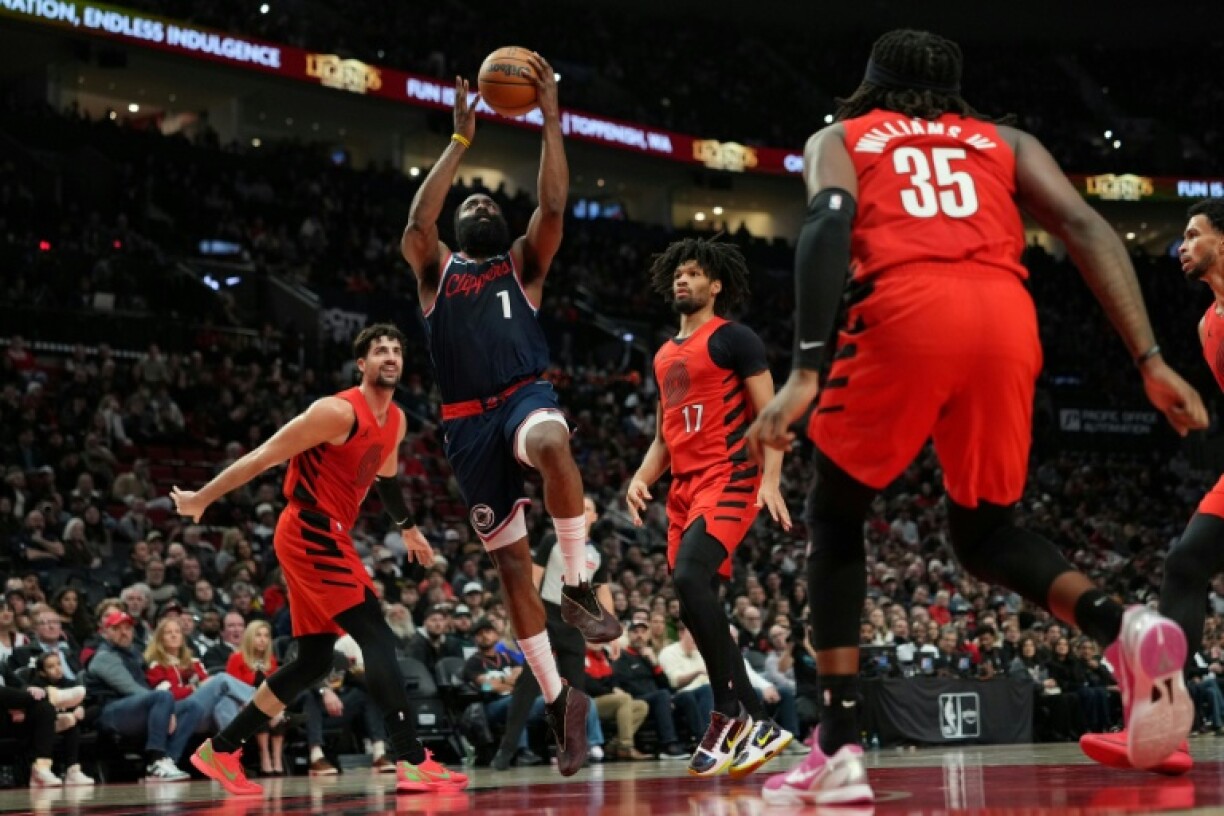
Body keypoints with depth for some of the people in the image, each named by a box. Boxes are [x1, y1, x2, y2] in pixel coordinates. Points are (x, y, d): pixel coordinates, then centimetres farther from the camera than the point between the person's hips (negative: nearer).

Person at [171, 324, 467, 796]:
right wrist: (201, 500, -9)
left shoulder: (396, 421, 11)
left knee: (314, 659, 11)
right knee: (377, 637, -17)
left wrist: (408, 528, 42)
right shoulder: (339, 412, -17)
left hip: (325, 537, 10)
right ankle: (413, 763, -21)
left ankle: (220, 750, 20)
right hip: (310, 533, -10)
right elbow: (263, 457, -13)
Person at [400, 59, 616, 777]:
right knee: (511, 562, 1)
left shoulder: (523, 263, 18)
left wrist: (550, 118, -1)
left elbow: (553, 206, 2)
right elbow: (418, 221, -2)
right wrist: (462, 141, 0)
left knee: (553, 444, -40)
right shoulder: (436, 270, 18)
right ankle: (557, 697, 9)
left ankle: (579, 585, -28)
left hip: (525, 395, -2)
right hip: (469, 421, 2)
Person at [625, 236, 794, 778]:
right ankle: (760, 727, 11)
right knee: (695, 595, 4)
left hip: (729, 477, -9)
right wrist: (641, 479, 7)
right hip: (684, 486, 9)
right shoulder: (665, 356, 21)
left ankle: (730, 713, -21)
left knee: (690, 578, -28)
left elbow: (770, 415, -7)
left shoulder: (736, 339, -2)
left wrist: (771, 481, -19)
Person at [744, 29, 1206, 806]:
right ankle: (1124, 627, -8)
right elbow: (1087, 229, 14)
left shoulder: (840, 139, 26)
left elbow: (828, 225, 3)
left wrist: (805, 372, -7)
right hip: (1006, 315, 3)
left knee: (835, 517, 18)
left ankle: (841, 750, 7)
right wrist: (1150, 361, 6)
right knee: (986, 529, 22)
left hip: (905, 310, -3)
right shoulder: (1004, 141, 32)